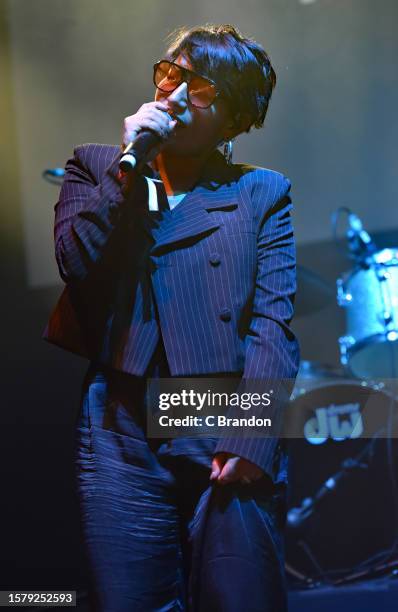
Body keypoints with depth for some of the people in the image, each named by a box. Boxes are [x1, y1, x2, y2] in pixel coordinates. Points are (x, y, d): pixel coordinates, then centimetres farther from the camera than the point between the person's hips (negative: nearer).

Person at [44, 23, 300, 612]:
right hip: (123, 438, 1)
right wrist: (130, 166, -6)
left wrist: (252, 443, -13)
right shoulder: (95, 167, 15)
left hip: (231, 444, -1)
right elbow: (77, 263, -2)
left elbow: (273, 326, -2)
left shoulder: (263, 193, 7)